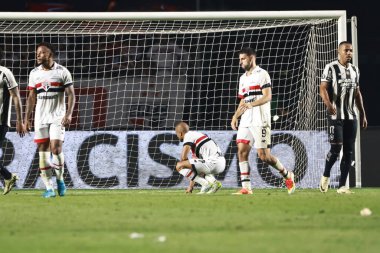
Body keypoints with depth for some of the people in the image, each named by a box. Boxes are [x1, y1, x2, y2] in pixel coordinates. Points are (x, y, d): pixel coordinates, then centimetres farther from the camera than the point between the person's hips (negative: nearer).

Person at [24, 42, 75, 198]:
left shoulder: (62, 72, -3)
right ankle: (49, 188, 3)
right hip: (40, 118, 4)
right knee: (43, 151, -1)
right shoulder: (34, 73, 8)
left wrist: (69, 114, -16)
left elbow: (71, 94, -4)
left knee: (56, 148, -15)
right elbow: (31, 97, 12)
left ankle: (60, 179, 9)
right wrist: (26, 119, 7)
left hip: (57, 117, -4)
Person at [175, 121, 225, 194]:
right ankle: (214, 182, 10)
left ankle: (206, 184, -12)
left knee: (179, 166, -9)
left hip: (213, 162, -10)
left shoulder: (188, 135, -1)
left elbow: (183, 157, -13)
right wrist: (191, 185, 30)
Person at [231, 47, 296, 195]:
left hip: (260, 121, -8)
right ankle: (246, 187, -6)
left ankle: (287, 175, 12)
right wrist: (235, 116, 11)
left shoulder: (261, 74, -4)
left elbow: (267, 96, -14)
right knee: (241, 152, -6)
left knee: (264, 155, -9)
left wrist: (251, 104, -29)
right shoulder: (243, 78, 21)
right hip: (245, 121, 8)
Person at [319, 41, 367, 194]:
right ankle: (325, 176, 12)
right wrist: (328, 104, -31)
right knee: (336, 147, -13)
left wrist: (363, 114, 18)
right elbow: (323, 88, -13)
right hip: (335, 115, -6)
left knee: (349, 151, 1)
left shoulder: (354, 70, 15)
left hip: (351, 116, 6)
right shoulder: (331, 68, -4)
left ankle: (342, 185, 5)